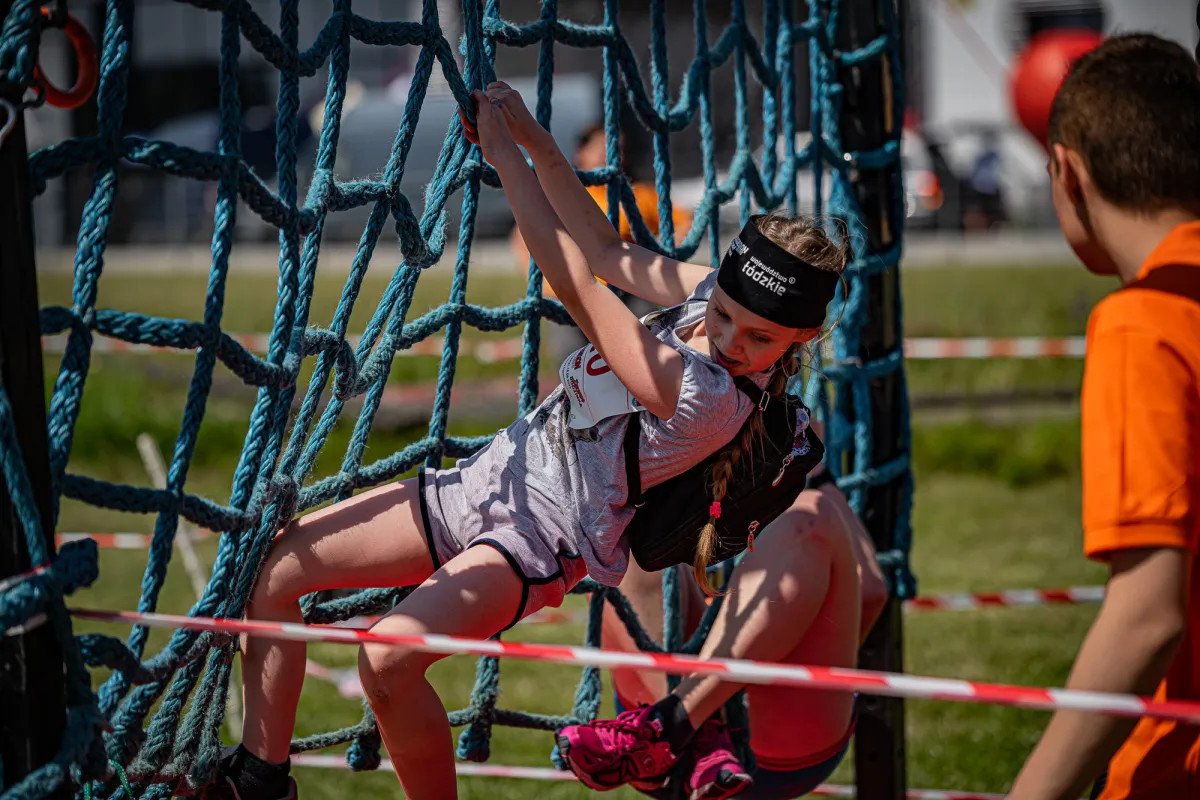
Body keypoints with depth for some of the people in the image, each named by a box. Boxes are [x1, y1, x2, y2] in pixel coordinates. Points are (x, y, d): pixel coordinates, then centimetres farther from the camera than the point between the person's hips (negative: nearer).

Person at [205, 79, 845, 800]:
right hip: (490, 478, 9)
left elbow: (575, 283, -27)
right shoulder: (712, 292, -5)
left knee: (390, 656, -33)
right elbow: (610, 254, 8)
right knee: (275, 565, 3)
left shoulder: (710, 399, -29)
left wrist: (506, 155, -21)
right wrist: (534, 139, 0)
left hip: (543, 535, -9)